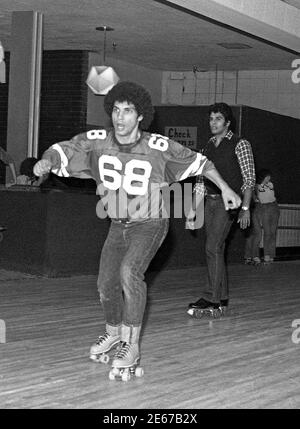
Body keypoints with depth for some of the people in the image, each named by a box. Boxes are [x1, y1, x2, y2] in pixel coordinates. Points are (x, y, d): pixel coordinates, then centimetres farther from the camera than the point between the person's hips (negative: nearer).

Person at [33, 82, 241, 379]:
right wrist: (46, 161, -30)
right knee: (106, 284, 8)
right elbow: (63, 150, -7)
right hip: (119, 225, 5)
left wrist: (225, 189, -3)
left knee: (129, 271, -29)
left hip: (150, 224, -5)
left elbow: (198, 162, -7)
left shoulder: (158, 147, -21)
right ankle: (113, 331, 39)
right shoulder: (98, 141, -14)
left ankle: (131, 346, -20)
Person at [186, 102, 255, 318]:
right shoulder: (209, 146, 16)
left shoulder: (240, 144, -3)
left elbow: (249, 178, -6)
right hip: (210, 201, 7)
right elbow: (201, 181, 18)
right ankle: (222, 301, 13)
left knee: (213, 248, -14)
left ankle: (211, 299, -11)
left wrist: (245, 208, -15)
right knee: (216, 250, 7)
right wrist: (192, 211, 15)